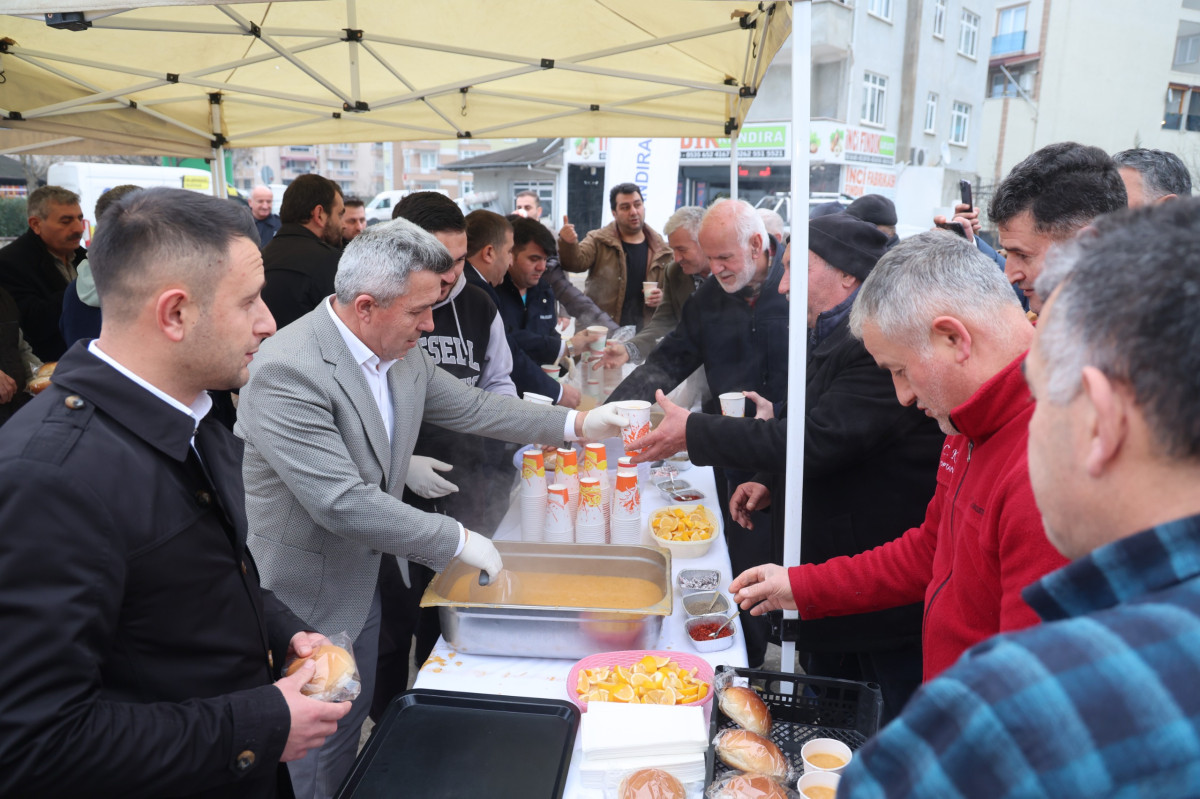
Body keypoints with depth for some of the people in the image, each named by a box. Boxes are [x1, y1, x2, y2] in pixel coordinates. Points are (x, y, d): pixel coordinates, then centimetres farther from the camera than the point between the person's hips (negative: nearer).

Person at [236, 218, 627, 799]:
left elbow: (472, 407, 8)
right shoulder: (287, 370, -29)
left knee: (352, 730, 25)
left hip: (365, 583, 7)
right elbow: (341, 502, -32)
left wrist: (576, 424, 0)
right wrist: (457, 539, -24)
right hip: (304, 603, -7)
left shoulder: (403, 353, -4)